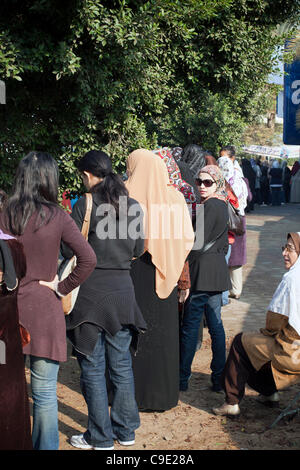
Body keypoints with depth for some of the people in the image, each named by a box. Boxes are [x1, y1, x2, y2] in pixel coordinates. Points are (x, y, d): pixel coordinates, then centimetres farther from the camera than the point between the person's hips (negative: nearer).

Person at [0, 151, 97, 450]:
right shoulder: (57, 217, -7)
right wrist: (63, 288, -3)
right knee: (44, 392, 7)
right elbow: (88, 259, -13)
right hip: (45, 312, -2)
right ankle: (45, 446, 15)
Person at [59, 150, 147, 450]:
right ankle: (125, 430, 25)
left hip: (91, 293, -5)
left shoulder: (84, 206, -12)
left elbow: (69, 251, -10)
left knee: (93, 368, 6)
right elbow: (138, 249, 10)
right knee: (121, 364, 15)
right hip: (122, 290, 5)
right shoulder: (133, 206, 3)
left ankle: (101, 437, 14)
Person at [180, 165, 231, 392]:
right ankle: (219, 378, 14)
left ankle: (182, 378, 5)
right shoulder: (222, 205, 15)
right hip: (218, 271, 10)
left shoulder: (210, 206, -14)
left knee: (190, 325, -2)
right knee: (215, 324, 11)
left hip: (203, 273, -10)